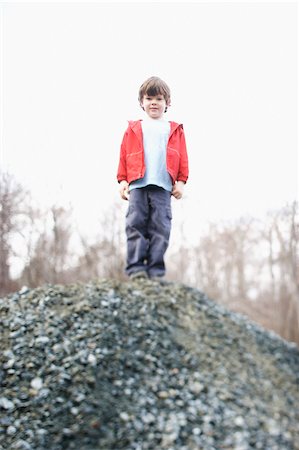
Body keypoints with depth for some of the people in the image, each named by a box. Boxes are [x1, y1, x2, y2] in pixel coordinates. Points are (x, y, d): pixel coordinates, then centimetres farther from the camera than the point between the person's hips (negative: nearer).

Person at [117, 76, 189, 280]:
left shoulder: (175, 130, 15)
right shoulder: (133, 129, 15)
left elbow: (182, 158, 12)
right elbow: (124, 156, 12)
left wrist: (180, 181, 3)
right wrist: (123, 181, 4)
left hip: (163, 187, 0)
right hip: (137, 186, 0)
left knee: (160, 228, -4)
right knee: (136, 225, -8)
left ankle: (156, 269, -3)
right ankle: (136, 267, -9)